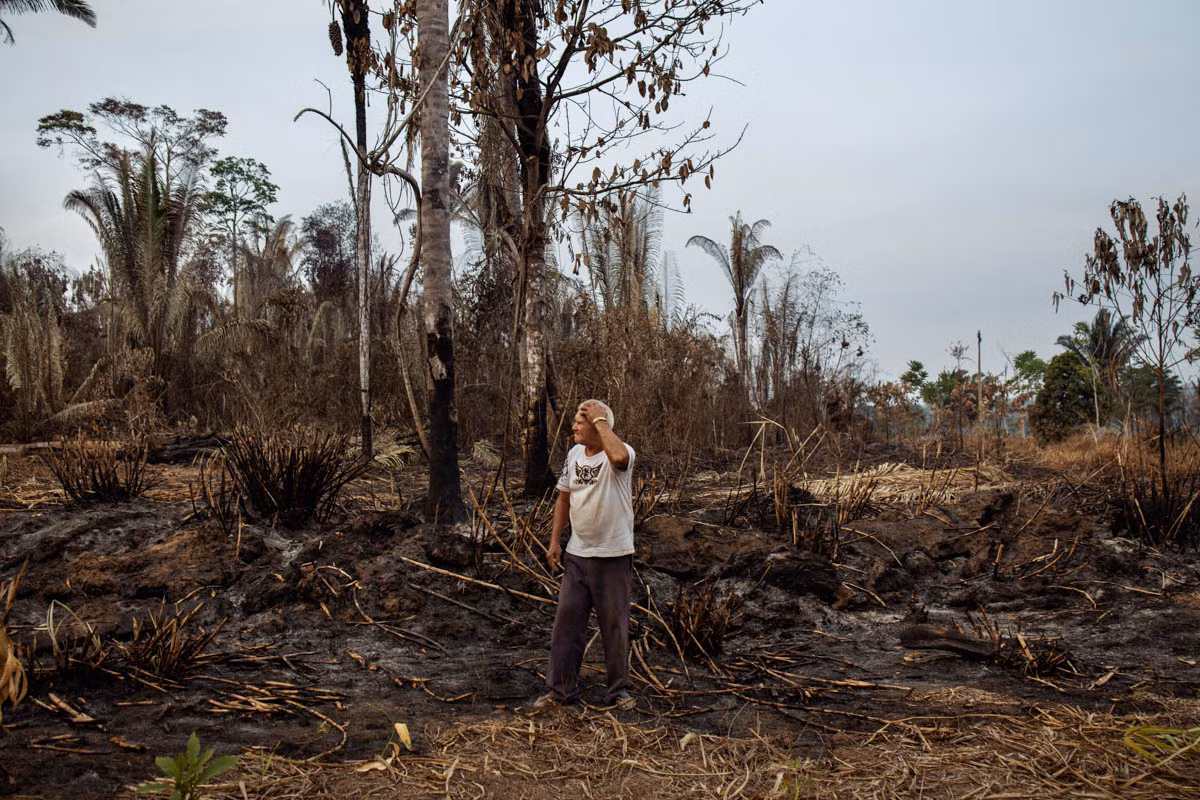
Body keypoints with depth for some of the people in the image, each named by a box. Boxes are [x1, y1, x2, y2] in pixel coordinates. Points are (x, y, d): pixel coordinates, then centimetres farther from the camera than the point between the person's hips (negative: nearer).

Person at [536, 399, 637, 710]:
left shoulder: (621, 452, -14)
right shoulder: (574, 454, 7)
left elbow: (619, 456, -42)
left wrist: (600, 419, -28)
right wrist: (555, 541, 12)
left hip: (614, 556, -6)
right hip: (577, 555, 6)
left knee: (615, 626, 8)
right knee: (566, 621, 9)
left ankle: (617, 691, 24)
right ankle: (562, 690, 22)